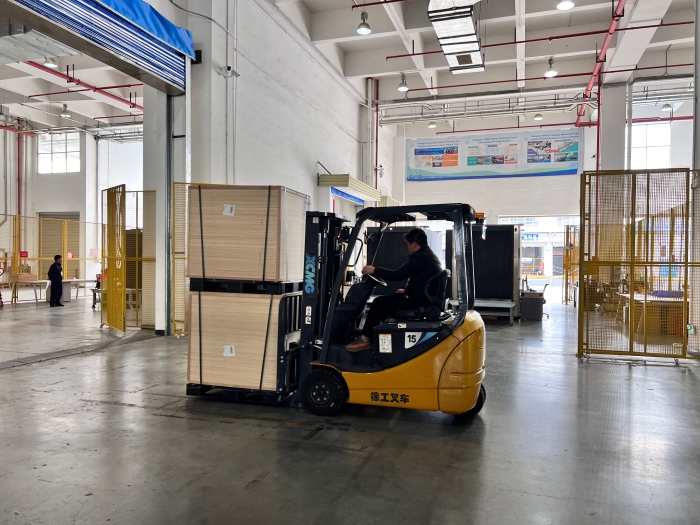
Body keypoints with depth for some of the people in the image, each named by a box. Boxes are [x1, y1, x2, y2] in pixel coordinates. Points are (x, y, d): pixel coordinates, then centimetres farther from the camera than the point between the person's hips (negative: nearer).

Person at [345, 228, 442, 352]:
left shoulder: (420, 257, -18)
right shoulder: (429, 256, 16)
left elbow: (397, 275, -21)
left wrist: (374, 271, -12)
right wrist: (407, 291, 17)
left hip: (419, 300, -11)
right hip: (424, 298, 11)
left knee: (379, 302, -9)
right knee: (386, 299, 17)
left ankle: (365, 339, -3)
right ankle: (372, 333, 15)